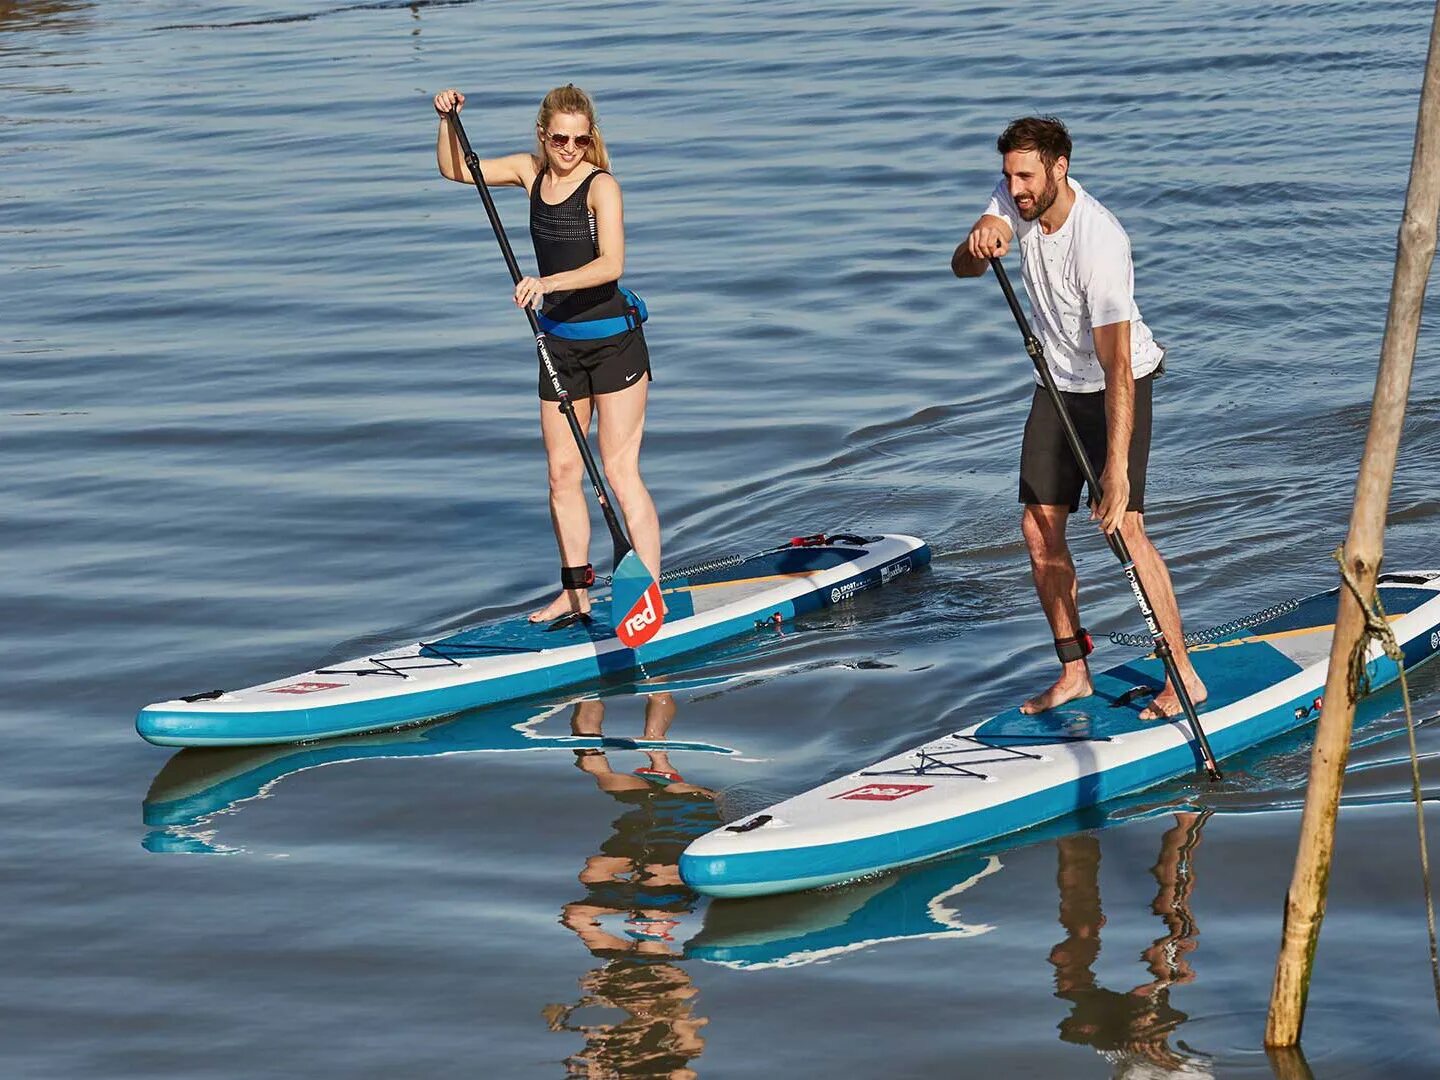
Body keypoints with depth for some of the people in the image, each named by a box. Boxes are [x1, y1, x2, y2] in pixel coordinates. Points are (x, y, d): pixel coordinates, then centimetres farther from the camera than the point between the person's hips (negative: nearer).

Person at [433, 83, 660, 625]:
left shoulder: (602, 186, -17)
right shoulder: (532, 171, 3)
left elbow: (610, 265, -30)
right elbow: (455, 170, 12)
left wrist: (549, 282, -43)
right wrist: (448, 119, -5)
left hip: (614, 341, -7)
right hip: (559, 342, 7)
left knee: (620, 472, -9)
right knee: (562, 473, 9)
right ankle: (576, 592, 19)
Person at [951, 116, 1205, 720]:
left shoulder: (1099, 241, -32)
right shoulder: (1016, 201, -10)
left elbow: (1116, 364, -35)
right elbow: (962, 268, -13)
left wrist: (1117, 467, -39)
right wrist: (980, 244, -39)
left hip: (1119, 386, -7)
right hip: (1059, 383, 7)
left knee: (1123, 526, -17)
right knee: (1040, 528, 3)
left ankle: (1184, 677, -9)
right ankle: (1074, 671, 14)